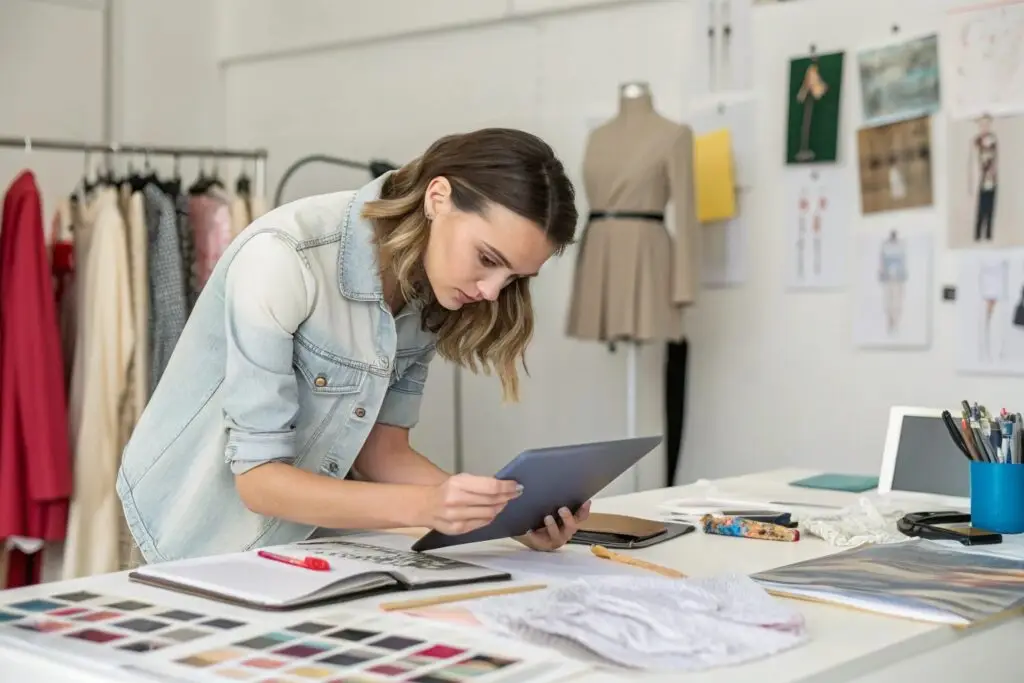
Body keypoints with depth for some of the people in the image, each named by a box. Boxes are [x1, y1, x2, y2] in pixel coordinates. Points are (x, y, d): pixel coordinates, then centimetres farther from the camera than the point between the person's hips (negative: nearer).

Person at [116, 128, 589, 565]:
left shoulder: (430, 295, -5)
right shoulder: (284, 256, -24)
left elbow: (381, 450, -2)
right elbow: (258, 478, -23)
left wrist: (506, 511, -16)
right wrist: (421, 506, -35)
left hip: (306, 536, 6)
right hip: (202, 540, -5)